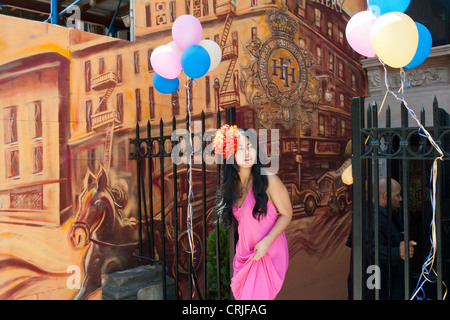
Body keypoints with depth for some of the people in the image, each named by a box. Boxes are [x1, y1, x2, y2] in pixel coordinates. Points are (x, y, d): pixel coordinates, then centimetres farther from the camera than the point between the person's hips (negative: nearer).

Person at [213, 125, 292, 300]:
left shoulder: (268, 180, -17)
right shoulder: (229, 183, 1)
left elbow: (286, 214, -11)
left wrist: (266, 241, -19)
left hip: (269, 251, -6)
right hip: (244, 251, 6)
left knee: (256, 295, -4)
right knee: (240, 293, 18)